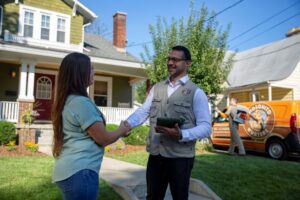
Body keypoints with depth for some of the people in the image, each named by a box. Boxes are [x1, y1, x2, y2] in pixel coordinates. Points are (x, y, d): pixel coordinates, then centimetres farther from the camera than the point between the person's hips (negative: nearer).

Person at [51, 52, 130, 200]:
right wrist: (123, 130, 4)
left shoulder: (67, 101, 10)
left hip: (69, 170, 9)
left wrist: (118, 131, 19)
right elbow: (103, 139, -14)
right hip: (79, 172, -9)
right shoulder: (81, 102, -19)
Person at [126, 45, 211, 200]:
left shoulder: (196, 92, -6)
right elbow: (143, 111, 2)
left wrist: (182, 135, -26)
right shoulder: (156, 88, 10)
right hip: (155, 154, 4)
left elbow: (206, 127, -10)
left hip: (180, 157, -4)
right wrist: (127, 124, -17)